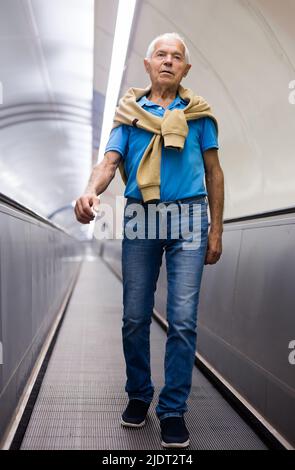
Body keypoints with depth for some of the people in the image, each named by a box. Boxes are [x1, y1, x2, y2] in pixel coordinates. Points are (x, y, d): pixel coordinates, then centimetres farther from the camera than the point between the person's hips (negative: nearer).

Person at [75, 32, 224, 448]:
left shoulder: (198, 112, 9)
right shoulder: (129, 112, 9)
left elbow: (214, 173, 9)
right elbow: (109, 162, -3)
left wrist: (216, 232, 3)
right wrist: (90, 191, -26)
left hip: (188, 219, -1)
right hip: (140, 219, 1)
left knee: (182, 320, -3)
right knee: (135, 318, 7)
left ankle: (173, 409, 11)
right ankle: (138, 395, 27)